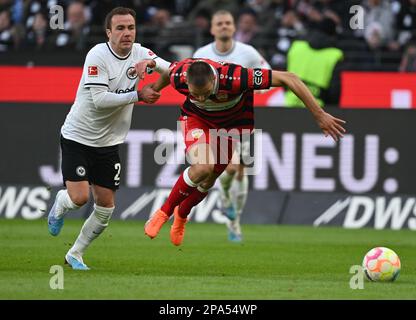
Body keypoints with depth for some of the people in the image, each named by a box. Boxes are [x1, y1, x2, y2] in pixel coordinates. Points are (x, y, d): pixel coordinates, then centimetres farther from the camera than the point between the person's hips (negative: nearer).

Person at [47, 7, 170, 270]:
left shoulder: (139, 53, -1)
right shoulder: (97, 56, -19)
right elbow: (100, 100, -25)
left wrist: (151, 63, -30)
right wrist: (138, 95, -25)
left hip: (109, 142, 5)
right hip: (78, 137, -5)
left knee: (106, 206, 3)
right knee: (79, 197, -16)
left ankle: (75, 254, 20)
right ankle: (59, 206, 22)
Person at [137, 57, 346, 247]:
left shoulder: (234, 78, -43)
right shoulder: (179, 76, -34)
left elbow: (288, 79, -37)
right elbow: (167, 71, -5)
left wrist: (319, 116, -35)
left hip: (233, 122, 0)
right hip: (197, 117, 0)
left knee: (208, 181, 7)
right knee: (203, 166, -27)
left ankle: (181, 216, 38)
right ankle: (164, 212, -6)